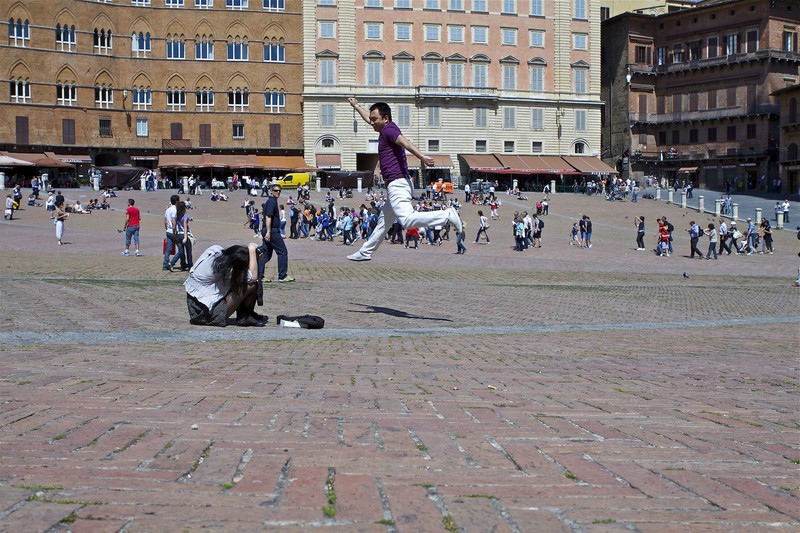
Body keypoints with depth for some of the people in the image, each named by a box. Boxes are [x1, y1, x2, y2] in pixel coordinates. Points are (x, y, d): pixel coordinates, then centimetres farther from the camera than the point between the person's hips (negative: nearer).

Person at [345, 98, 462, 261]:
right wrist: (356, 106, 53)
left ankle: (447, 215, -28)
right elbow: (368, 119, 39)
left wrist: (422, 157, -44)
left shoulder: (389, 129, -9)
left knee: (407, 219, -27)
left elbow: (405, 142, -28)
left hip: (397, 183, -11)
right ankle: (365, 252, 33)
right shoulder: (386, 130, 19)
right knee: (383, 221, 21)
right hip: (396, 185, 11)